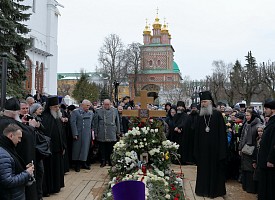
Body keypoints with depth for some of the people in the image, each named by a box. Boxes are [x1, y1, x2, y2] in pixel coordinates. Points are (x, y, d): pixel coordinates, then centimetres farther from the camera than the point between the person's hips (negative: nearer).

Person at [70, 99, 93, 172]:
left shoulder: (91, 113, 13)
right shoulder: (75, 112, -4)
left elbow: (92, 124, 16)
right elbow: (73, 123, -10)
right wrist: (75, 134, -15)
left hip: (87, 135, 5)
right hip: (79, 135, -5)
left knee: (85, 149, 9)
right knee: (77, 149, 2)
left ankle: (83, 163, 21)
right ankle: (77, 165, 12)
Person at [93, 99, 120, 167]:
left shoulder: (115, 111, 10)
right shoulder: (98, 111, 3)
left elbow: (117, 122, 14)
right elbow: (95, 123, 4)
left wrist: (118, 132, 11)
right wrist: (95, 133, 1)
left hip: (112, 134, 1)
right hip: (102, 134, -1)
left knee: (111, 149, 5)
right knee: (102, 149, 4)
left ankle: (110, 161, 16)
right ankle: (103, 161, 13)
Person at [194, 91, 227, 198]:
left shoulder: (217, 114, -7)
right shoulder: (201, 116, 7)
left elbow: (222, 132, -9)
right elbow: (197, 134, 9)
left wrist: (221, 150, -13)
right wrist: (196, 150, 5)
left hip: (214, 148, -4)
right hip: (203, 148, 4)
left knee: (215, 168, 6)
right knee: (204, 169, 10)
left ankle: (215, 190, 19)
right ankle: (204, 189, 23)